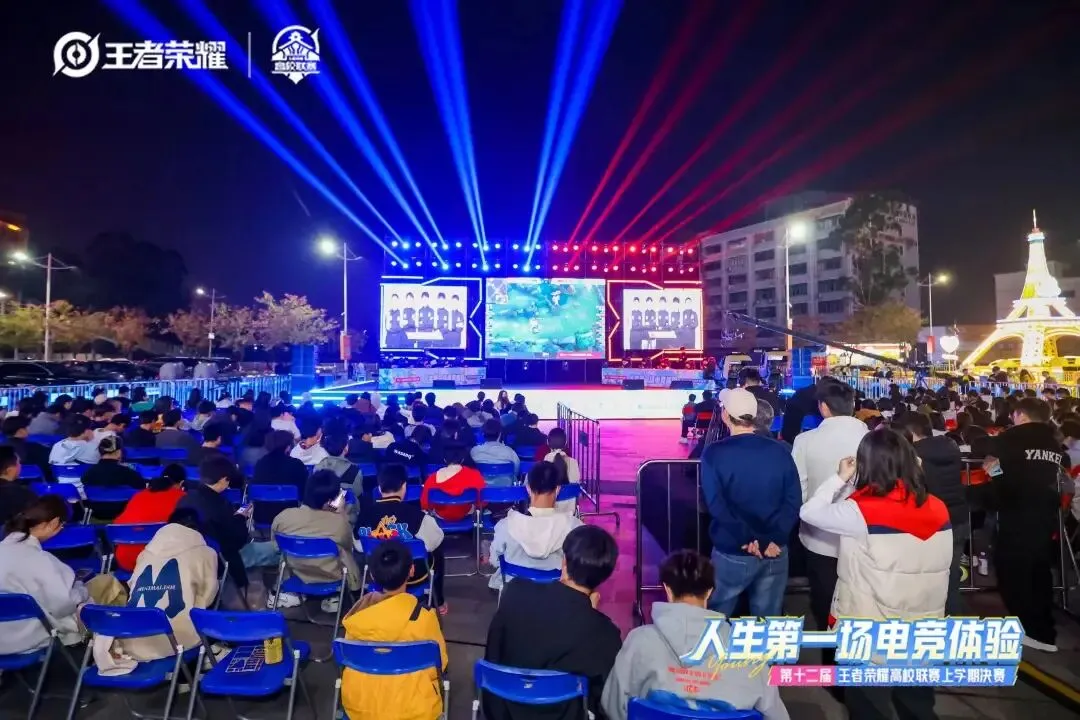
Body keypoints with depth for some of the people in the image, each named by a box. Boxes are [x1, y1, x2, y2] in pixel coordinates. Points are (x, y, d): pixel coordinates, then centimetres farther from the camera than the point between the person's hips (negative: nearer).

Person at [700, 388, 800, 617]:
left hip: (732, 553, -3)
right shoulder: (780, 451, 1)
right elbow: (793, 501, -5)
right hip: (775, 553, 3)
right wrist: (774, 539, -10)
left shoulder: (714, 453, -9)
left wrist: (747, 540, -15)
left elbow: (716, 505, -17)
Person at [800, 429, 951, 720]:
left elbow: (808, 511, -9)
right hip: (924, 631, 5)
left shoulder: (861, 512, -22)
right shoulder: (937, 509, -4)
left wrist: (840, 478, -2)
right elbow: (940, 569, 5)